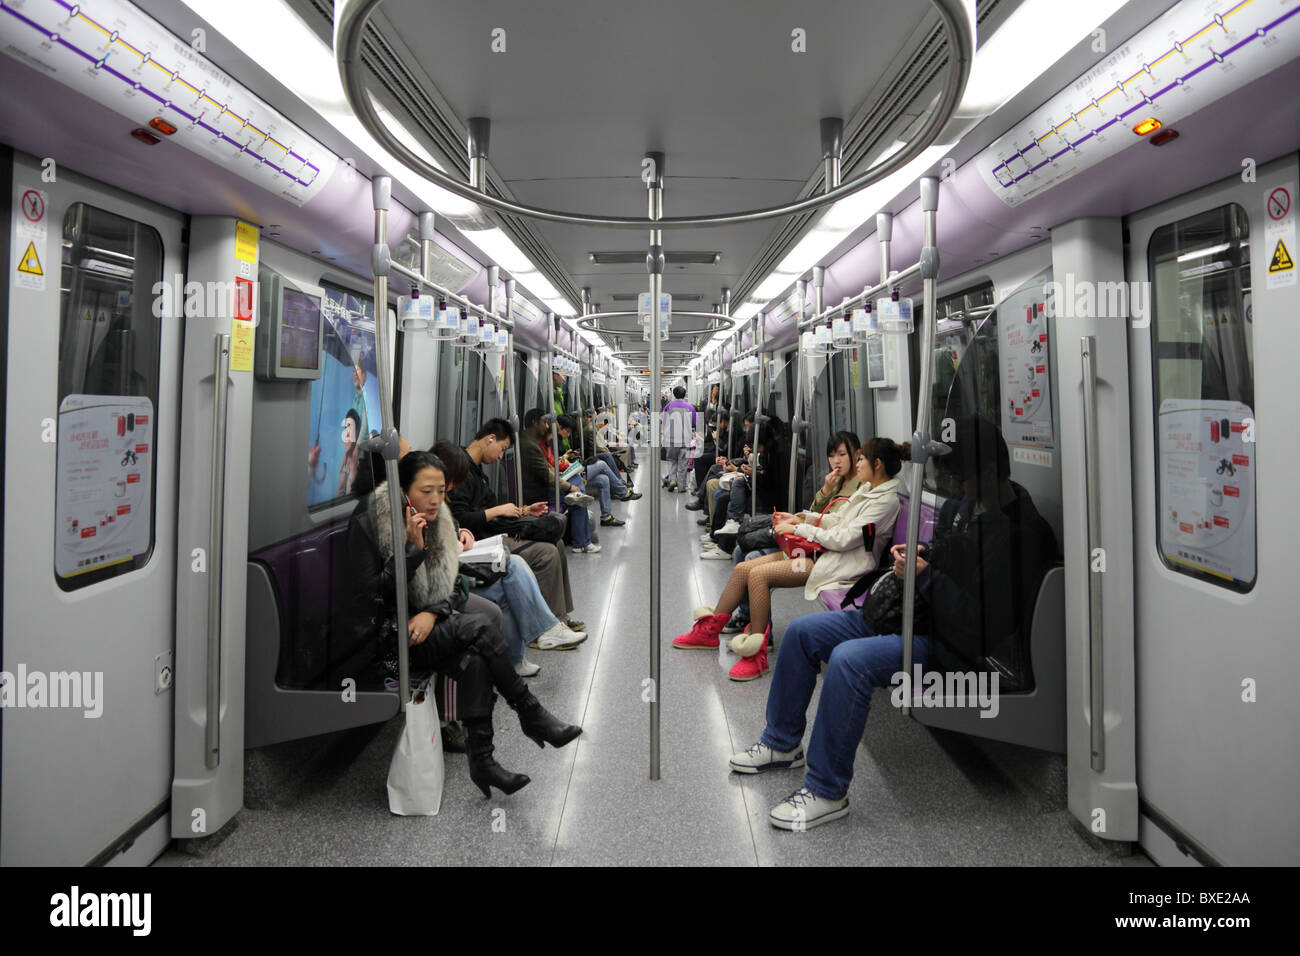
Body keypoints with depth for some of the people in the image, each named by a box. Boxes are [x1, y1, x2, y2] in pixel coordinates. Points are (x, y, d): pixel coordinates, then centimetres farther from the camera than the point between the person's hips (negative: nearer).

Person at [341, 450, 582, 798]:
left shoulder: (439, 521, 6)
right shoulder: (369, 522, -12)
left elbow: (455, 588, 8)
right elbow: (368, 596, -16)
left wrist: (432, 613, -14)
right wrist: (412, 548, -23)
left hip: (428, 625, 6)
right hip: (388, 636, -6)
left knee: (474, 662, -26)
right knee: (480, 627, -26)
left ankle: (482, 760, -19)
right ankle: (531, 716, -13)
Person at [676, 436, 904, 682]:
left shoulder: (886, 500, -14)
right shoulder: (866, 489, 15)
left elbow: (844, 539, -20)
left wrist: (799, 529, -11)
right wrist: (800, 519, 11)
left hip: (841, 564, -10)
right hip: (824, 549, 10)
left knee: (758, 574, -23)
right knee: (743, 568, -1)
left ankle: (756, 653, -16)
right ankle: (709, 630, 9)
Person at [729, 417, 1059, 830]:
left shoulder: (1015, 534, -22)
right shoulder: (965, 504, 7)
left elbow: (987, 622, -28)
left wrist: (924, 577, -21)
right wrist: (923, 552, 5)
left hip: (948, 642, -10)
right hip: (909, 614, 10)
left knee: (849, 660, -33)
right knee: (801, 631, 6)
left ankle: (826, 792, -17)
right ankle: (782, 742, 23)